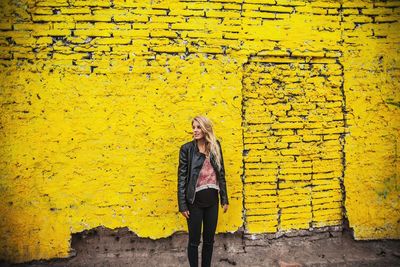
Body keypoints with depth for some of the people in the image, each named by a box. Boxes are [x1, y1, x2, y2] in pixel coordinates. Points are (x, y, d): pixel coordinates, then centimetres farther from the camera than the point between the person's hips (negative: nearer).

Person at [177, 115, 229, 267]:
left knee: (209, 240, 15)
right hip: (195, 201, -3)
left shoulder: (215, 146, 2)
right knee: (194, 241, 9)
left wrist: (224, 198, 6)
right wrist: (182, 205, -10)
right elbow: (182, 177, -7)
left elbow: (221, 173, 7)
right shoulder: (187, 148, -7)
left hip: (212, 200, 3)